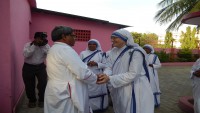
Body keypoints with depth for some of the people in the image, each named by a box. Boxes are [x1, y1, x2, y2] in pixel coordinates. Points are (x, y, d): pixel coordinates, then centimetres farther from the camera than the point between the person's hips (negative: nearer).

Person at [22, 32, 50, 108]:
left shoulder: (46, 46, -4)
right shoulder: (28, 44, -10)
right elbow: (26, 55, -26)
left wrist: (44, 45, -24)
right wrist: (34, 45, -29)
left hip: (41, 67, 1)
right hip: (28, 67, -1)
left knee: (43, 83, -3)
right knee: (29, 85, 9)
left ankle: (41, 100, 22)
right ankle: (32, 100, 34)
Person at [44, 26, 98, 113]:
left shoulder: (53, 49, 13)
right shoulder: (65, 49, -18)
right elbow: (83, 73, -22)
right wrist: (95, 78, -4)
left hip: (57, 93, 10)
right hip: (65, 96, -9)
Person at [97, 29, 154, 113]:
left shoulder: (135, 52, -19)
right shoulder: (113, 51, 4)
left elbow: (132, 74, -25)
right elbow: (110, 67, 0)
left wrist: (110, 79, -30)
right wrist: (105, 75, -24)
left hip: (135, 90, -7)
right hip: (119, 91, 7)